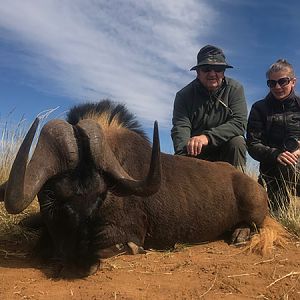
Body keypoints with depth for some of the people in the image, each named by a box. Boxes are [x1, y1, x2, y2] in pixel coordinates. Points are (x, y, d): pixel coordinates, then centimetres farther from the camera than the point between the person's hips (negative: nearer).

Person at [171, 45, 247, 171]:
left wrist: (208, 137, -34)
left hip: (226, 151, 0)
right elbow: (180, 127, -18)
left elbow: (239, 123, -19)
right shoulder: (184, 95, -5)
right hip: (194, 154, 0)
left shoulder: (235, 89, -6)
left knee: (237, 142, -27)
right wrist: (184, 153, -39)